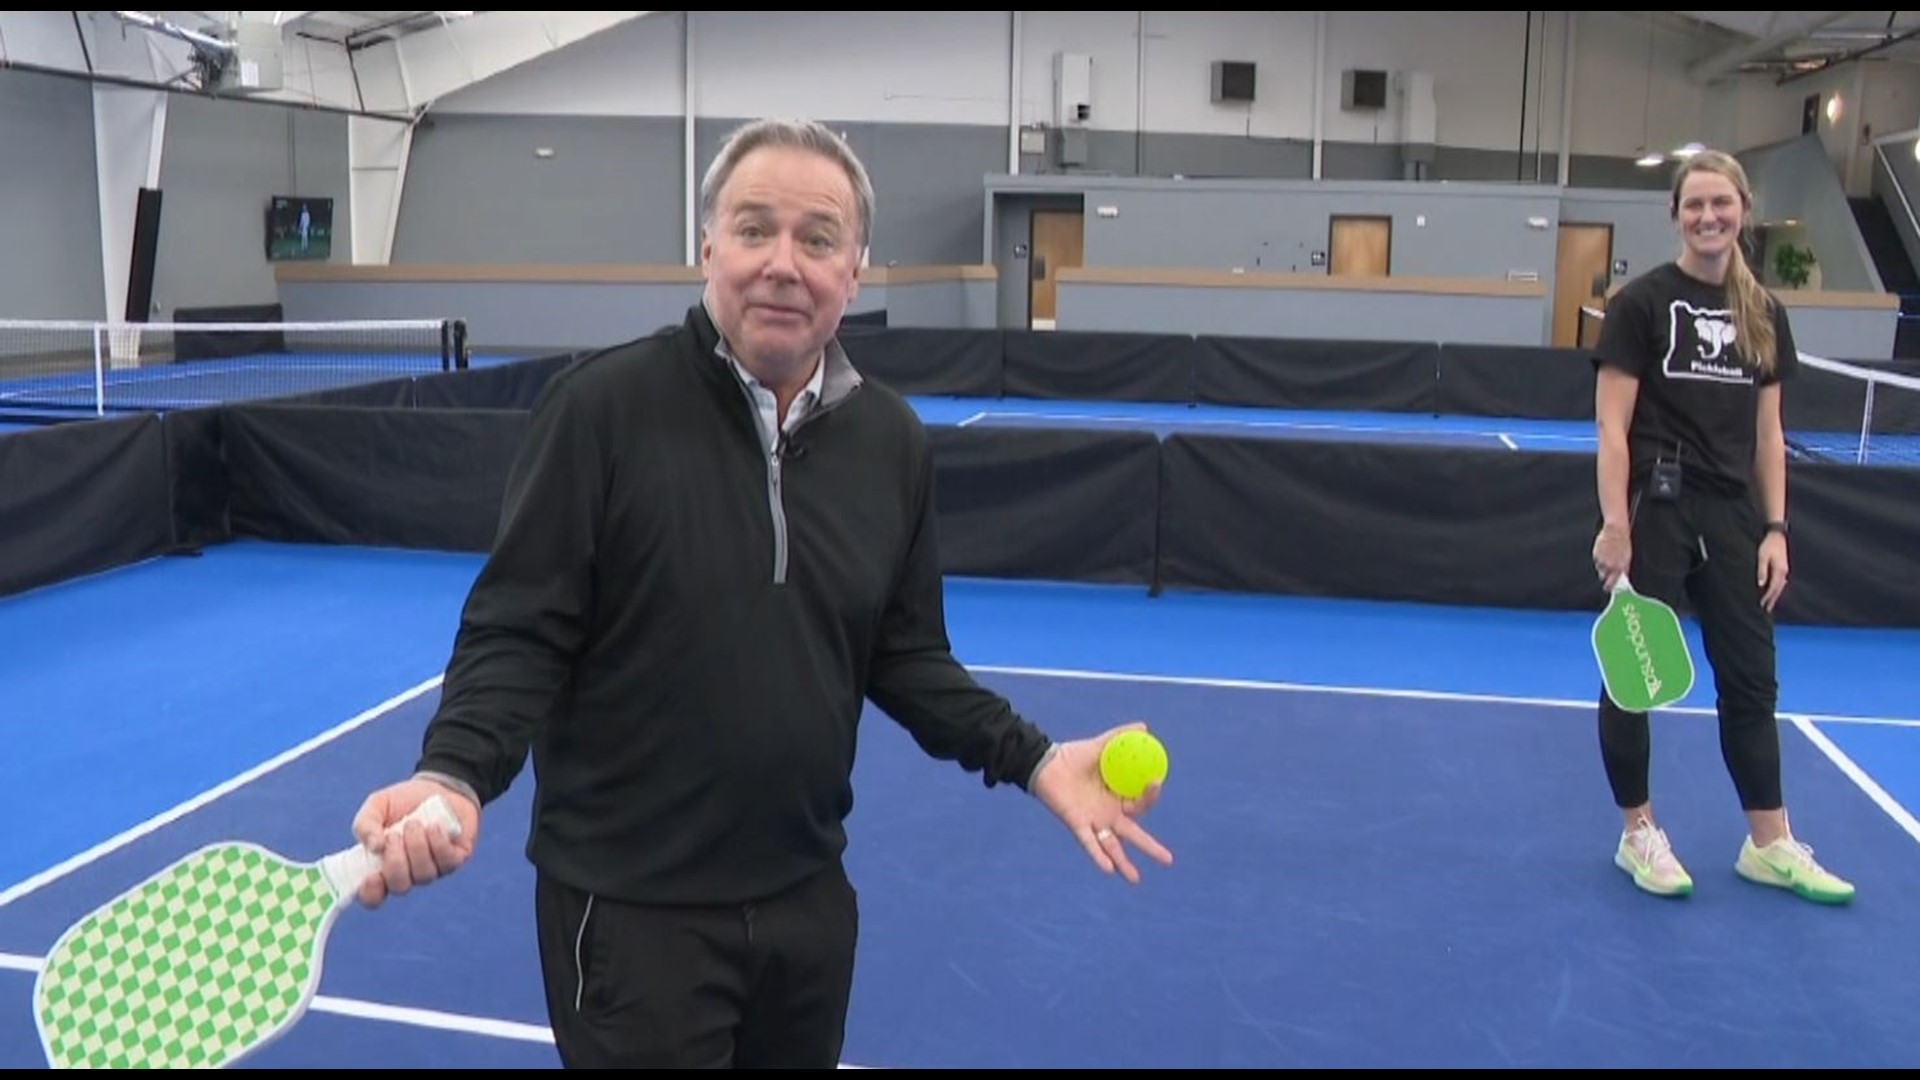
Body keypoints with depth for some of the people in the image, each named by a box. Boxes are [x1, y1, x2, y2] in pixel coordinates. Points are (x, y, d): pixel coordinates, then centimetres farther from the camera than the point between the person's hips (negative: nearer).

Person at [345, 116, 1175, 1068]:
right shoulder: (601, 405, -13)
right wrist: (455, 774, -27)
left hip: (808, 897, 5)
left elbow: (905, 657, 9)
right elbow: (517, 634, -11)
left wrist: (1032, 759, -1)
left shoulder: (893, 440, 2)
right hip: (630, 907, -5)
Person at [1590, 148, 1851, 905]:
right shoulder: (1642, 302, -6)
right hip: (1655, 509, -5)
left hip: (1732, 515, 5)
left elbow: (1767, 433, 12)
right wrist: (1614, 526, -16)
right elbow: (1613, 427, -9)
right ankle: (1639, 834, 19)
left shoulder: (1764, 313, 10)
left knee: (1752, 679, 10)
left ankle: (1769, 845, 22)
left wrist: (1775, 528, 5)